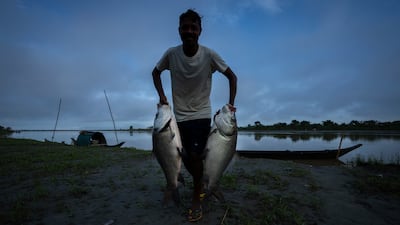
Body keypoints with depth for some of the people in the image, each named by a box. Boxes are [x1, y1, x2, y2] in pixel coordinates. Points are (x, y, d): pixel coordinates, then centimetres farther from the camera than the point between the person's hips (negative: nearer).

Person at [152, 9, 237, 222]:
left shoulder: (209, 55, -14)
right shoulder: (171, 53, -10)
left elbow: (232, 76, -3)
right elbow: (156, 72, 9)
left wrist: (231, 102, -10)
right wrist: (161, 94, -4)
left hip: (201, 115, -3)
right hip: (179, 116, 3)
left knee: (195, 154, -13)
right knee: (186, 157, 12)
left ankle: (196, 200, 9)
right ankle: (200, 183, 41)